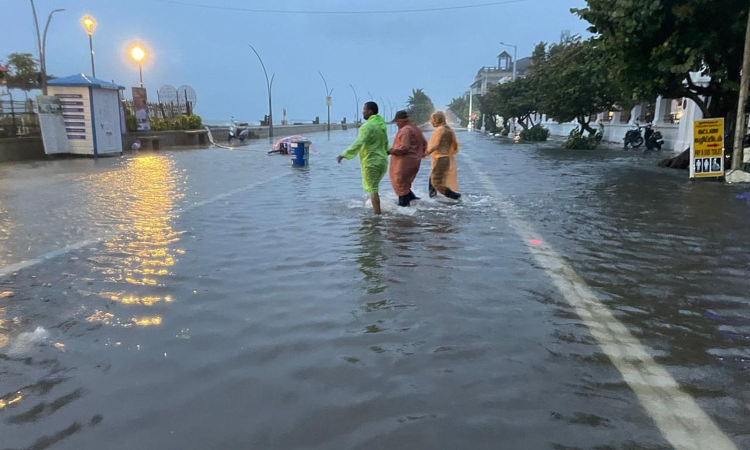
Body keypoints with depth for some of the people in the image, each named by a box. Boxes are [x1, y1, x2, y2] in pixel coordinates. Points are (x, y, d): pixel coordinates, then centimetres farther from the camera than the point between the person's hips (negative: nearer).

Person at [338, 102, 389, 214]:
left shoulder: (368, 126, -16)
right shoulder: (381, 125, 11)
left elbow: (359, 143, -26)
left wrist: (345, 154, -26)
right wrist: (386, 151, 42)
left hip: (371, 162, -8)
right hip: (382, 160, 8)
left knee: (372, 189, -5)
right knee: (373, 187, 19)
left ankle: (377, 214, -7)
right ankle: (376, 210, 20)